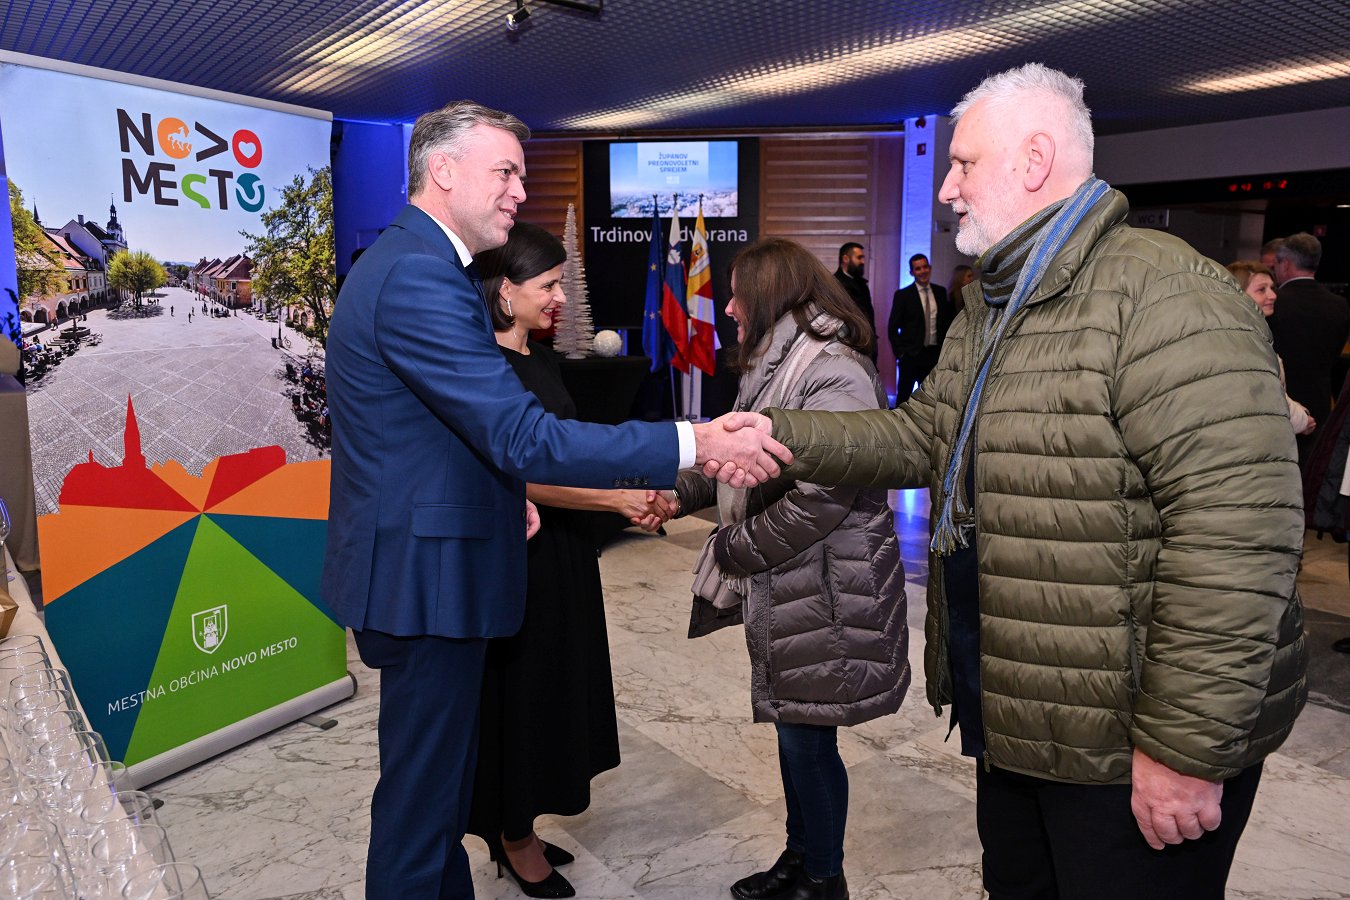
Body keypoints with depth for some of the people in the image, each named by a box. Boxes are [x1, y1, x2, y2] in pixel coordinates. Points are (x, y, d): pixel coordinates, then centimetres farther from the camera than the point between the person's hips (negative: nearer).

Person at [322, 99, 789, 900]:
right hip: (425, 573, -11)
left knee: (439, 776, 23)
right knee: (422, 794, 5)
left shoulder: (409, 263, 13)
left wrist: (504, 491, 9)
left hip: (419, 563, 11)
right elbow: (525, 437, -28)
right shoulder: (422, 277, -21)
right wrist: (692, 446, -29)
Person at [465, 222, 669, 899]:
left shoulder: (541, 359, 9)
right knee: (519, 688, 6)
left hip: (563, 548, 9)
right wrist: (618, 499, -19)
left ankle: (517, 828, 34)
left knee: (553, 684, 17)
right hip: (517, 556, -9)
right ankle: (516, 841, 27)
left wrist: (629, 503, -3)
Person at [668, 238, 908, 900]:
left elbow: (820, 495, -26)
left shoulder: (833, 375, -19)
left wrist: (735, 548, -16)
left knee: (808, 736, 5)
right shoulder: (777, 367, 13)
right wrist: (675, 493, 3)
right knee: (793, 728, 20)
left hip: (824, 592, -9)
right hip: (783, 588, 9)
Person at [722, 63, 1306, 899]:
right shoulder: (987, 318, 12)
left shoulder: (1162, 295, -22)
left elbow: (1239, 528, -27)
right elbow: (918, 439, 14)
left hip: (1128, 747, -9)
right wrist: (782, 434, 3)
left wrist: (1187, 746, -24)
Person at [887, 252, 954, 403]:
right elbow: (892, 327, -3)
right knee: (904, 395, 2)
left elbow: (948, 321, 14)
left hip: (934, 354, 4)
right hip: (910, 355, -3)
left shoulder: (941, 292, 8)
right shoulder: (903, 295, -4)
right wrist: (900, 353, -8)